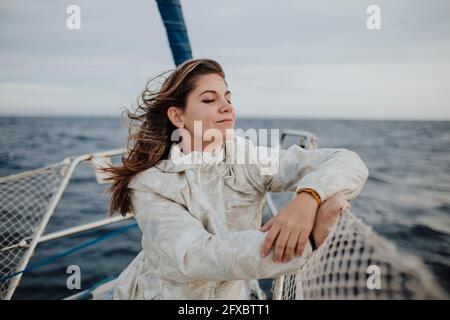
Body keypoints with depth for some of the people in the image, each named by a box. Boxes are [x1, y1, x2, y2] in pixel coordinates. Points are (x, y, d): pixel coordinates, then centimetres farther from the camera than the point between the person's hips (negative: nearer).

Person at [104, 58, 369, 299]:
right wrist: (308, 240, -37)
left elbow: (348, 162, -17)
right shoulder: (148, 183, -17)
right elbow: (196, 256, -30)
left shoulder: (248, 160, -13)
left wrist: (308, 198, -37)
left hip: (230, 293, 2)